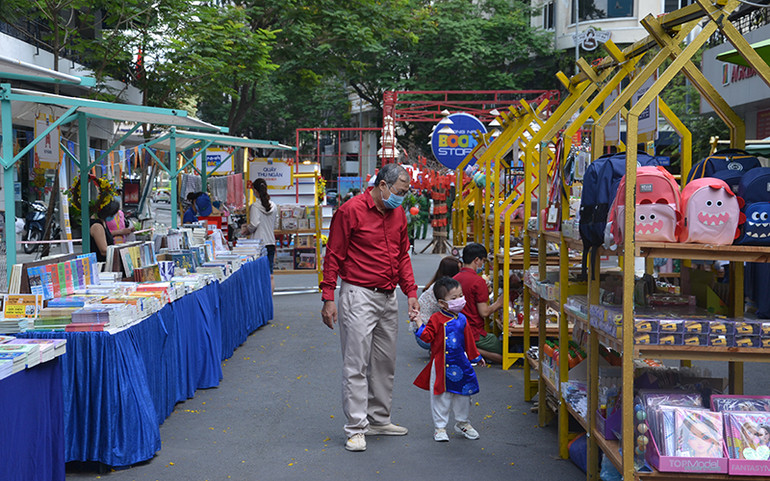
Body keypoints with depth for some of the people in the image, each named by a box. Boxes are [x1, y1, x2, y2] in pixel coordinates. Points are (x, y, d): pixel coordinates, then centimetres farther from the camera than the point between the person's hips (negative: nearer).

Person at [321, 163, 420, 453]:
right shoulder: (350, 210, -10)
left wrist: (411, 292, 9)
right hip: (358, 296, -7)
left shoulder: (398, 213, 10)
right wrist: (328, 298, -12)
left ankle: (379, 419, 26)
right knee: (356, 365, -5)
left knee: (385, 363, 14)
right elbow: (333, 256, -9)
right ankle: (356, 429, 0)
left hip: (388, 298, 7)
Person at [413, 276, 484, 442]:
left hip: (460, 364, 5)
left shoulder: (462, 320, 6)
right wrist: (419, 324, -22)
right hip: (441, 365, -5)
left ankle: (462, 423, 32)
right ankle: (439, 427, 15)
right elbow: (428, 336, -12)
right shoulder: (437, 319, -9)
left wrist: (476, 357, 21)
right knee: (441, 397, 3)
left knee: (463, 394, 13)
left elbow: (468, 340, 16)